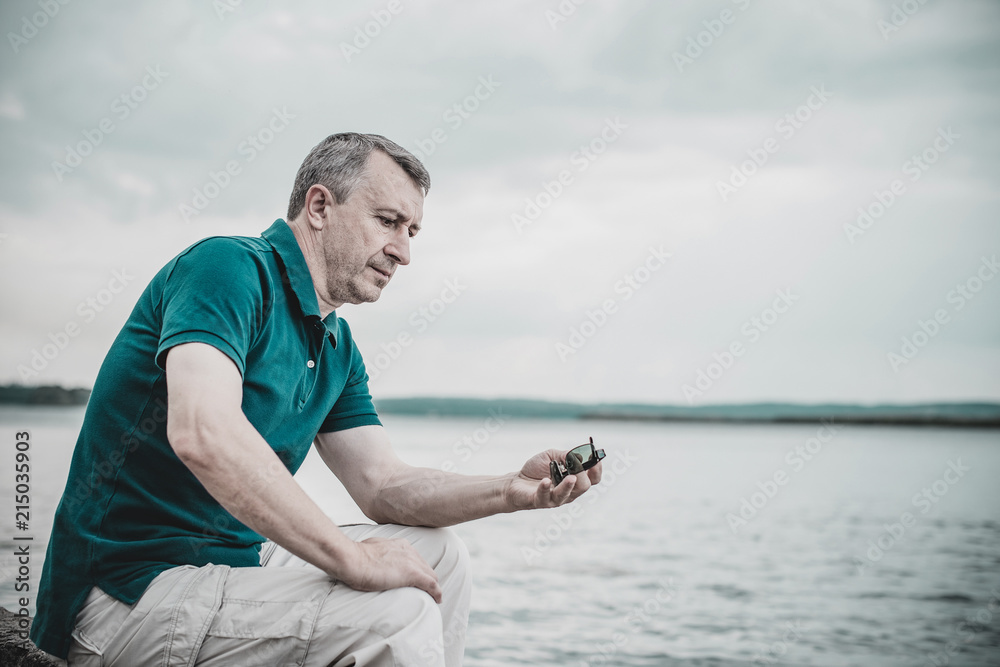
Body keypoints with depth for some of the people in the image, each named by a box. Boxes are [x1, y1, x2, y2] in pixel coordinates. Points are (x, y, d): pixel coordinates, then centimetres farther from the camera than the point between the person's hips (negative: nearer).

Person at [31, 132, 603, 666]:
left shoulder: (338, 348, 14)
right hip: (131, 589, -10)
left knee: (438, 555, 13)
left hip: (236, 559, 10)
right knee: (394, 611, -25)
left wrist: (512, 491, -6)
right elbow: (201, 432, -31)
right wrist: (352, 556, -28)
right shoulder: (230, 267, -16)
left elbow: (382, 484, 11)